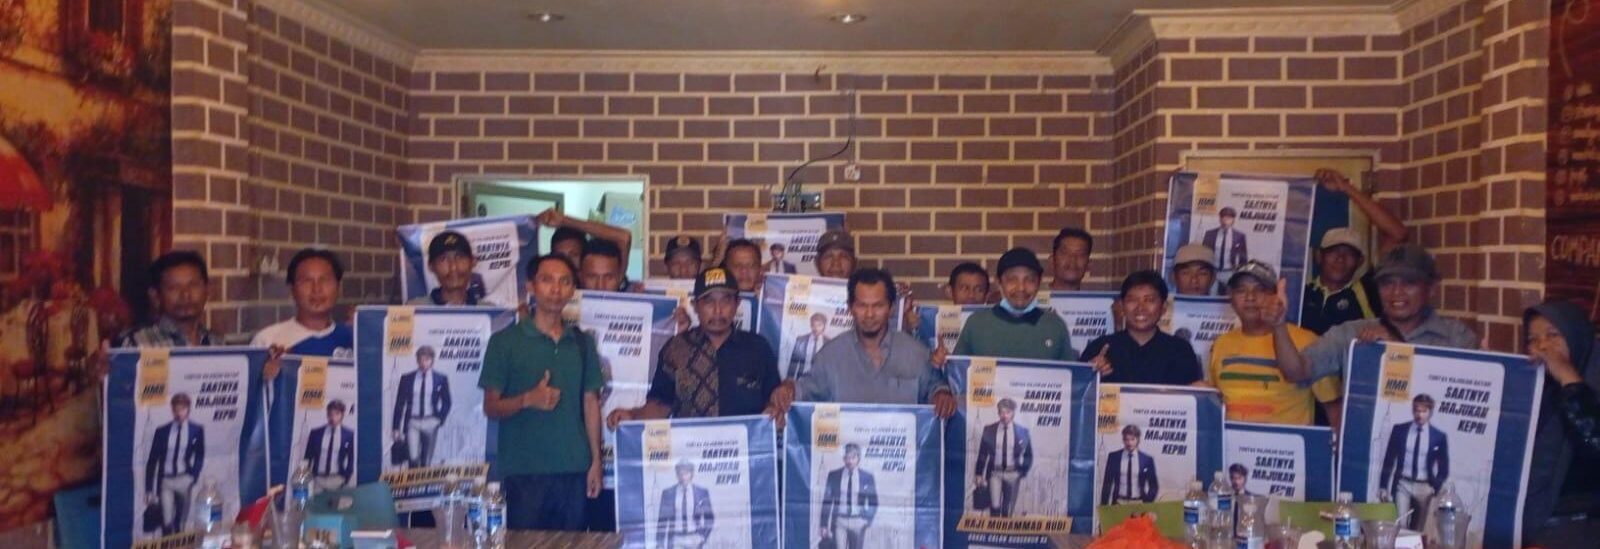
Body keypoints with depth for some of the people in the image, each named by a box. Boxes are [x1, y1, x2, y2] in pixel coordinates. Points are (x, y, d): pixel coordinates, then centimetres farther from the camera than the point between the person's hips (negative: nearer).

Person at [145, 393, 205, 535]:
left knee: (181, 525, 4)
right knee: (167, 523, -8)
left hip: (184, 481, 0)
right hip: (166, 481, 0)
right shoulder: (161, 431, 4)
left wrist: (193, 478, -12)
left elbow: (200, 457, 3)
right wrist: (149, 489, 3)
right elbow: (152, 461, 6)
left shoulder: (197, 430, 3)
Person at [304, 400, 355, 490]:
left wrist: (346, 480, 0)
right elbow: (308, 458, 9)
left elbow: (351, 459, 7)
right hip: (317, 479, 1)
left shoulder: (349, 434, 2)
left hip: (337, 480, -1)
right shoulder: (315, 433, 4)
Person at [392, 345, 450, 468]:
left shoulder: (441, 379, 2)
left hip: (430, 424, 0)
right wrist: (396, 428, 2)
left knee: (426, 461, 4)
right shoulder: (406, 378, 4)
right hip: (412, 422, 0)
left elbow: (446, 402, 9)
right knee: (413, 458, -14)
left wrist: (440, 419, -4)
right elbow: (399, 404, 6)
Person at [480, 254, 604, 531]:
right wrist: (528, 399, -20)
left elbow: (590, 404, 12)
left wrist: (596, 461, 6)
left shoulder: (582, 343, 11)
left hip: (574, 469, 3)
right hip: (523, 471, -3)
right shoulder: (505, 341, 0)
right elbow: (491, 407, -1)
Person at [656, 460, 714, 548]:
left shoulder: (702, 492, 1)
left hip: (694, 540, 1)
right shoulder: (667, 493, 1)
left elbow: (709, 518, 7)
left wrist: (702, 536, -5)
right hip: (675, 540, 0)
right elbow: (662, 520, 3)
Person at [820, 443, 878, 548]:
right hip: (839, 521, 0)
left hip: (858, 523, 0)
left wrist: (868, 520, -5)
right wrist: (824, 525, 2)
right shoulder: (833, 475, 1)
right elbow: (827, 501, 5)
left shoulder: (867, 477, 1)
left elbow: (873, 503, 9)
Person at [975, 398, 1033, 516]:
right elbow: (982, 454, 5)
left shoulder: (1022, 431, -1)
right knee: (995, 506, -13)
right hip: (995, 473, 0)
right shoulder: (989, 430, 0)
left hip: (1013, 474, 1)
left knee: (1008, 510, 7)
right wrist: (979, 474, 2)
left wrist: (1023, 471, -5)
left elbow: (1028, 455, 7)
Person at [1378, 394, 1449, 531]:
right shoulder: (1399, 430, 2)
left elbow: (1444, 468, 7)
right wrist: (1383, 486, 1)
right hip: (1403, 485, 0)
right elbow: (1388, 460, 5)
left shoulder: (1439, 436, 1)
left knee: (1417, 530, 5)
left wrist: (1435, 488, -6)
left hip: (1424, 488, 0)